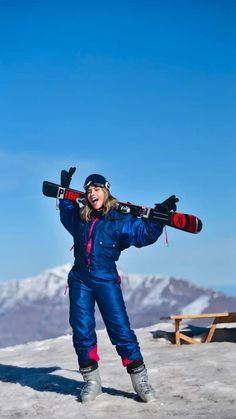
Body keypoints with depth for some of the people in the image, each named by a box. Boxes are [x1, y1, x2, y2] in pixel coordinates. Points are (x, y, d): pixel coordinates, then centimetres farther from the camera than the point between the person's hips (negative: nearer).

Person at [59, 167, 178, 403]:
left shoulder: (120, 221, -1)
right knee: (82, 332, 1)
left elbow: (145, 233, -7)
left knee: (121, 330, -8)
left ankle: (140, 381, 0)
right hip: (80, 280, 4)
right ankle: (91, 382, 12)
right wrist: (65, 187, 26)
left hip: (106, 280, -3)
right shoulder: (79, 218, 10)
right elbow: (65, 207, 31)